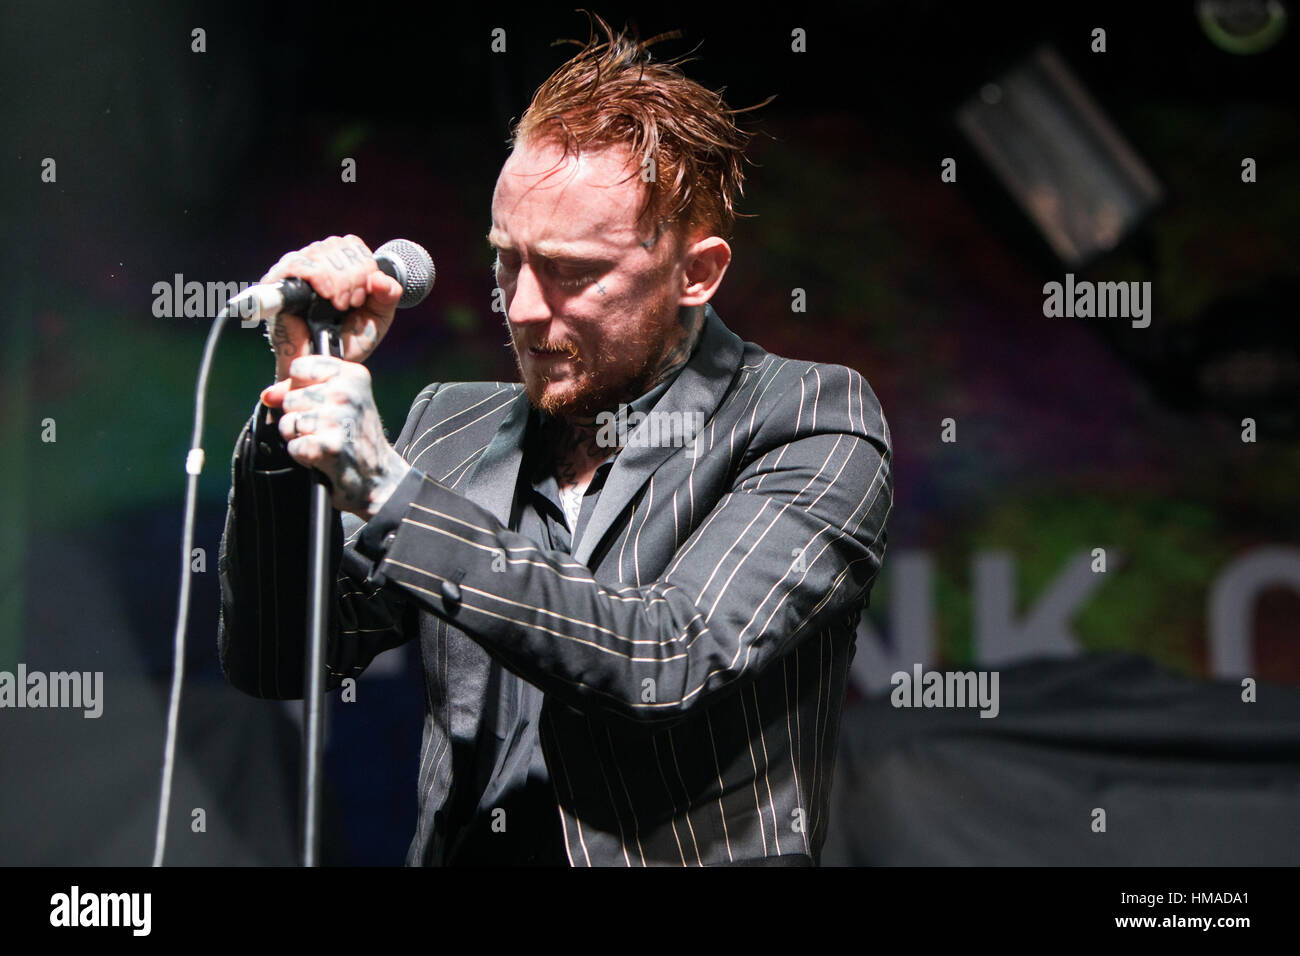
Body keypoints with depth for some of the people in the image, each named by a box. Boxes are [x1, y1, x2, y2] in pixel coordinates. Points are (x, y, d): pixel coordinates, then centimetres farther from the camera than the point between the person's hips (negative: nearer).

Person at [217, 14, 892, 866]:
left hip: (690, 856, -3)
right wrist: (300, 396, 0)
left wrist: (390, 495, -15)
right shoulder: (455, 429, 12)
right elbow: (277, 664, 10)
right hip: (458, 852, 3)